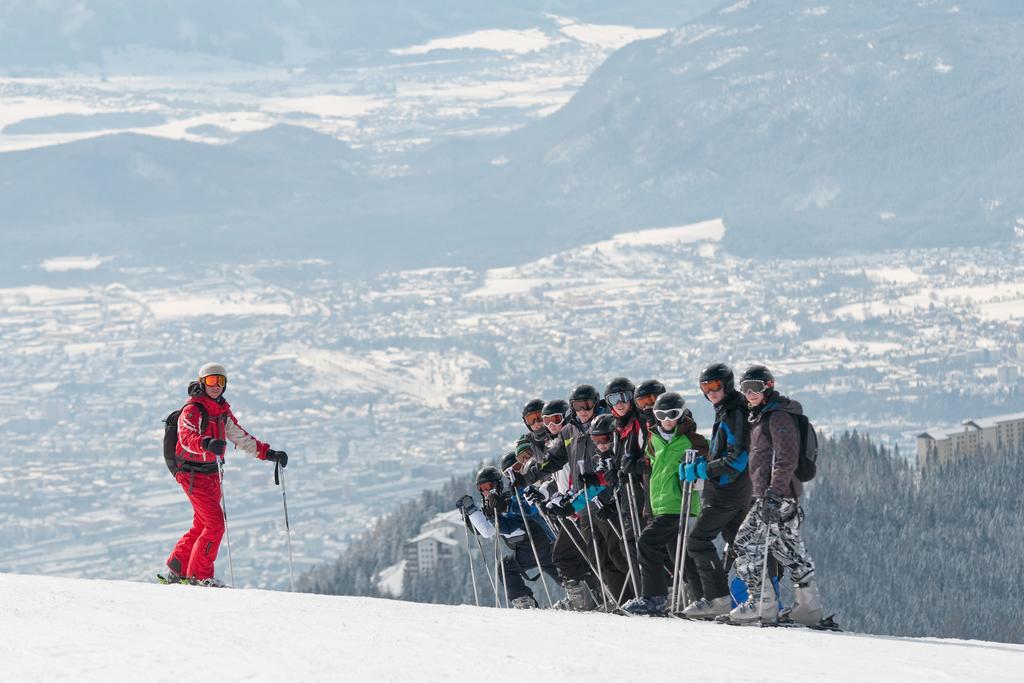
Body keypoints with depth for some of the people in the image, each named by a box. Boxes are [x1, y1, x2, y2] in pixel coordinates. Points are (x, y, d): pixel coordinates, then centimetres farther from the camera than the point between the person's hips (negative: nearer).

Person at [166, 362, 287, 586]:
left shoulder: (223, 412, 11)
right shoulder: (192, 410, -14)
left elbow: (242, 438, 19)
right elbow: (187, 437, -32)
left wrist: (268, 453, 12)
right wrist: (206, 444, -52)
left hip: (212, 474, 8)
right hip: (193, 474, -8)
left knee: (202, 526, 15)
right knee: (215, 525, -14)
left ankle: (176, 570, 26)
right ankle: (200, 575, -5)